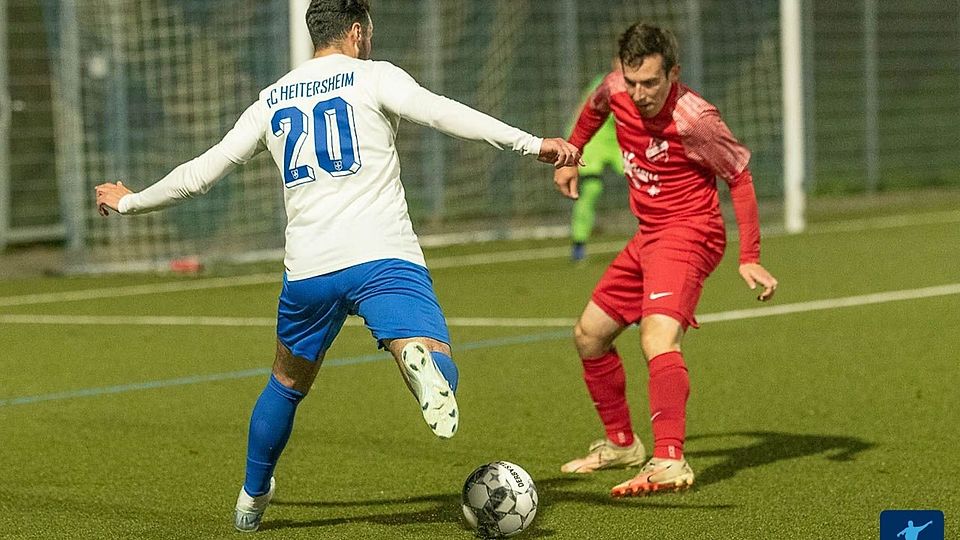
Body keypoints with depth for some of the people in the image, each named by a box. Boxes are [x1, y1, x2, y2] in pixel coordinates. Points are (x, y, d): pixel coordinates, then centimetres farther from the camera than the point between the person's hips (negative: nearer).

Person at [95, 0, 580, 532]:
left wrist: (130, 202, 39)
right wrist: (531, 144, -17)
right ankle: (419, 363, -53)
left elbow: (200, 173, 22)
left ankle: (251, 500, 38)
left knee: (287, 384, 28)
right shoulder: (373, 76, 6)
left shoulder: (271, 101, 20)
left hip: (307, 269, 4)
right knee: (439, 375, -17)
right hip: (384, 258, -4)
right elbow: (439, 111, -12)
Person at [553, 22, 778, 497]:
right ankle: (621, 443, 35)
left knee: (658, 338, -30)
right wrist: (570, 154, 28)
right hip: (647, 236, 8)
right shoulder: (617, 89, -5)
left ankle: (669, 461, -44)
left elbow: (739, 175, -12)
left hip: (687, 234, -8)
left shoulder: (694, 119, -23)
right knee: (589, 336, 17)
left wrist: (749, 259, -14)